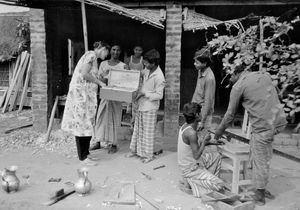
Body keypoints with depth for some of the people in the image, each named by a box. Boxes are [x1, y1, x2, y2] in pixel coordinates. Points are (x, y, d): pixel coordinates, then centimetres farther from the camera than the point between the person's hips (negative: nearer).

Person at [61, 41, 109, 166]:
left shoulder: (93, 57, 20)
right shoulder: (91, 55, -9)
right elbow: (84, 74, -18)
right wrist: (98, 82, -9)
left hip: (87, 94, 10)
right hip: (81, 92, -10)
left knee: (87, 124, 12)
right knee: (82, 124, -5)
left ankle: (85, 153, 20)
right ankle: (82, 157, 2)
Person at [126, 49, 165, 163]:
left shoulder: (159, 77, -22)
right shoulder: (147, 70, 2)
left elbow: (159, 95, -19)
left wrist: (144, 93, -21)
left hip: (150, 107, -8)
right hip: (141, 104, 8)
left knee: (148, 131, 4)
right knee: (137, 128, 17)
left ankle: (148, 155, 18)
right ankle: (135, 150, 31)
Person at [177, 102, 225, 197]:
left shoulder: (185, 126, 0)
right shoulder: (191, 133, -28)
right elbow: (196, 155, -25)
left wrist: (210, 142, 7)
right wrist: (204, 141, -14)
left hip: (187, 164, 9)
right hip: (191, 170, -9)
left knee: (217, 156, 20)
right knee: (220, 185, -10)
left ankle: (210, 180, 20)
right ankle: (190, 183, -1)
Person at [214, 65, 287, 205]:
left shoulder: (238, 86, -3)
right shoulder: (264, 75, 14)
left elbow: (230, 114, 2)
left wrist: (219, 131, 16)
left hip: (263, 125, -7)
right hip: (279, 121, 7)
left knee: (260, 160, 7)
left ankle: (259, 195, 20)